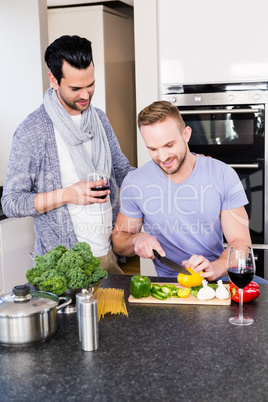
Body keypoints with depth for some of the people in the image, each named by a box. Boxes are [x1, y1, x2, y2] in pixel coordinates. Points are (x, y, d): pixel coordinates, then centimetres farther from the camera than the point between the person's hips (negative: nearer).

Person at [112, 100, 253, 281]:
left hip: (217, 279, 0)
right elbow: (118, 239, 9)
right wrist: (136, 240, -14)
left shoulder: (223, 176, -4)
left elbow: (241, 242, -5)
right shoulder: (134, 183, -3)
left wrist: (215, 269, -25)